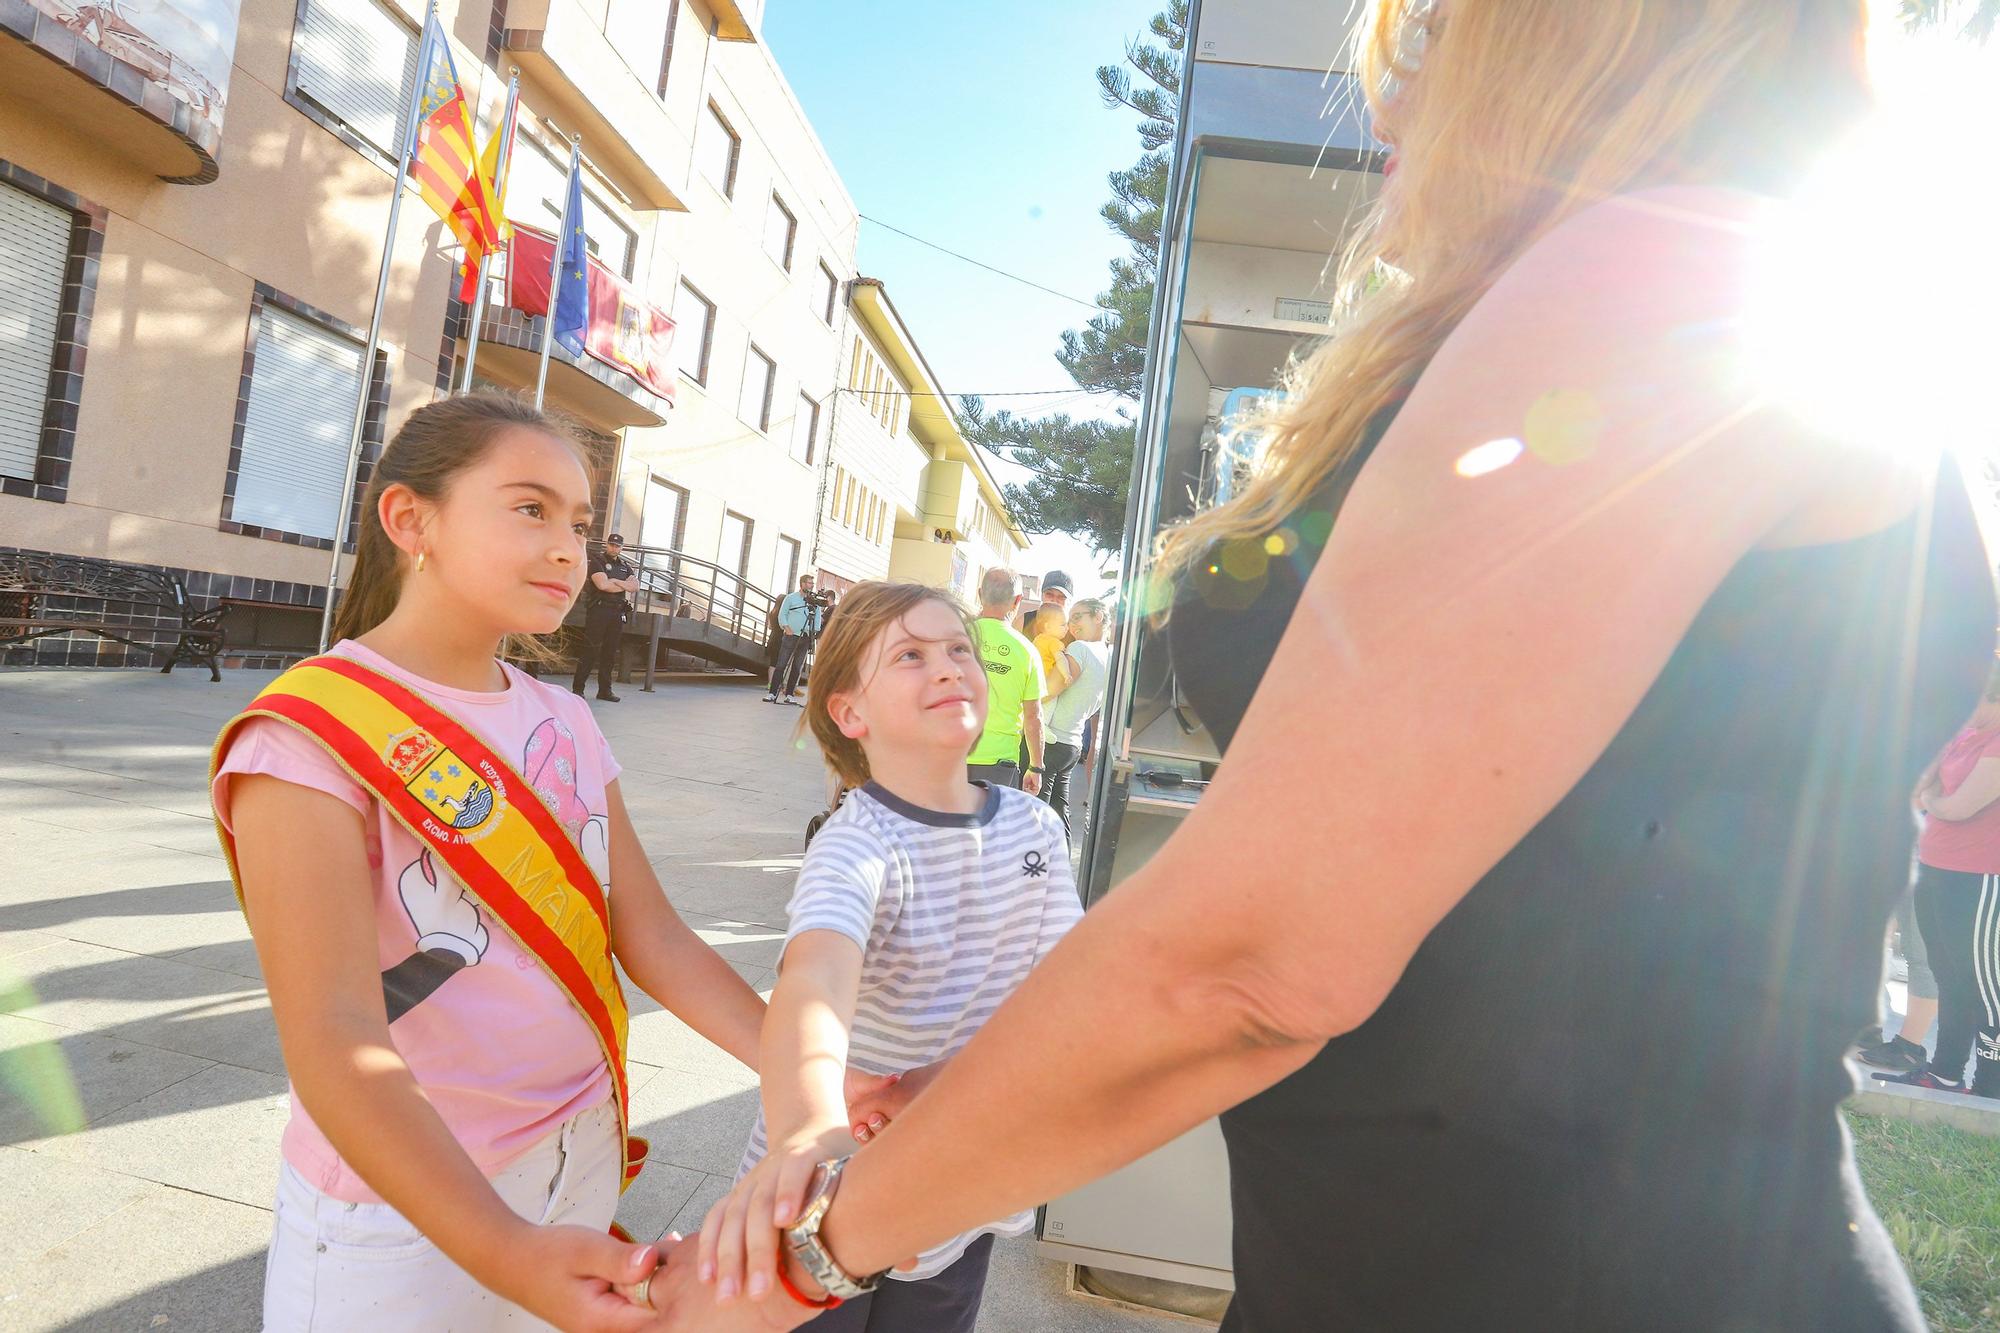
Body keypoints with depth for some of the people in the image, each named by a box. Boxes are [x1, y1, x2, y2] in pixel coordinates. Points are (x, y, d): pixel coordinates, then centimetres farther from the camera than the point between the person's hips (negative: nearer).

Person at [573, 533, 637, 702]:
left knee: (610, 652, 6)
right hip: (598, 610, -5)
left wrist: (615, 581, -9)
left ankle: (605, 690, 11)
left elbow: (636, 587, 4)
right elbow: (602, 584, -15)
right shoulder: (597, 561, 0)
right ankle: (577, 688, -4)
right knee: (590, 650, -7)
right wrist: (625, 585, -3)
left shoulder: (625, 566, 18)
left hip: (617, 613, 6)